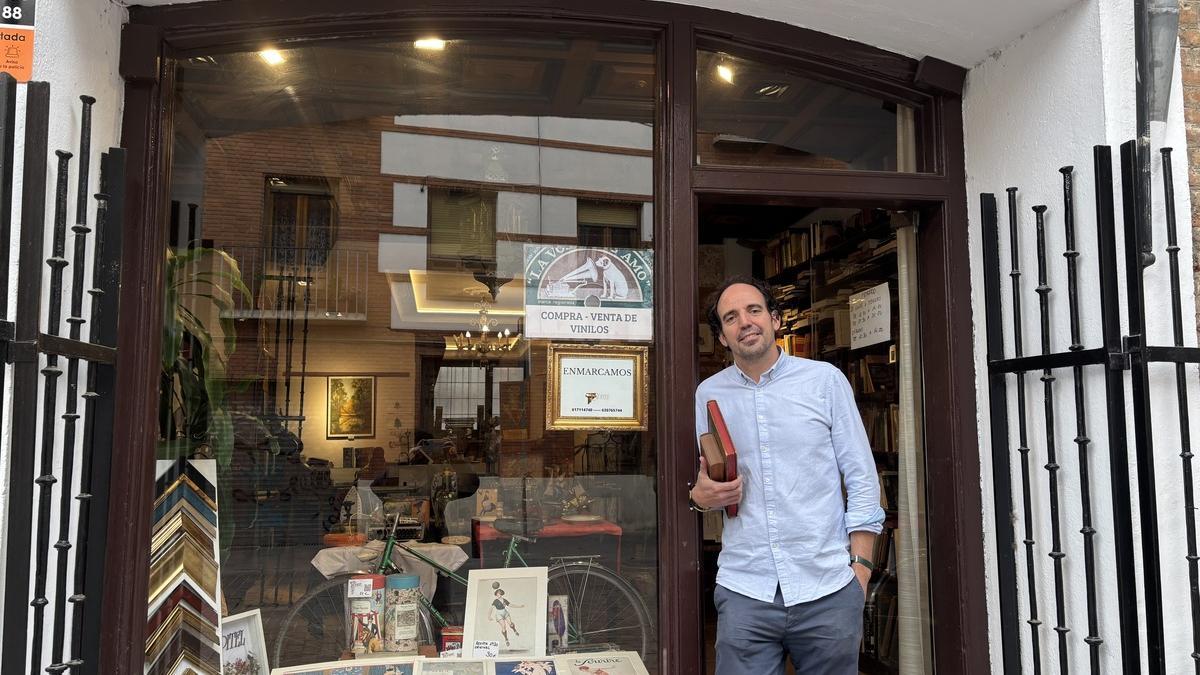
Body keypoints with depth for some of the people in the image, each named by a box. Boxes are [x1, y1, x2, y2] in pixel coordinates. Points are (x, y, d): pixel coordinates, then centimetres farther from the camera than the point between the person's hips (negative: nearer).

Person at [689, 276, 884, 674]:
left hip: (827, 590, -1)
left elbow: (862, 479, 2)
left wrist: (860, 564, -4)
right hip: (744, 591, 1)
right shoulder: (709, 394, 8)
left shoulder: (825, 380, 2)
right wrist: (700, 496, -6)